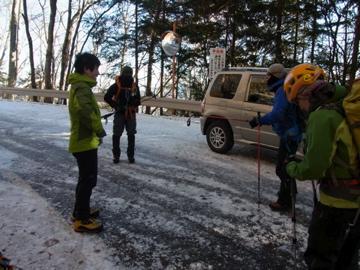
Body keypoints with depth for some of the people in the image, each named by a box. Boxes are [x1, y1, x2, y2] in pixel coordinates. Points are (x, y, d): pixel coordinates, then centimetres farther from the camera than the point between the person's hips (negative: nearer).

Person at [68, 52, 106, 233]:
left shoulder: (80, 85, 15)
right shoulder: (82, 87, -19)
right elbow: (87, 112, -35)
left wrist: (96, 132, 8)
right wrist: (100, 130, -21)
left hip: (83, 140, 10)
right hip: (85, 142, -10)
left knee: (85, 178, 20)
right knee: (88, 179, -2)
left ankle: (80, 211, 32)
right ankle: (81, 220, 7)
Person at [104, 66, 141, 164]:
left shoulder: (134, 86, 4)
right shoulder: (116, 85, -6)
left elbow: (138, 101, 9)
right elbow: (107, 97, -6)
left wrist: (133, 102, -12)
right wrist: (116, 106, -12)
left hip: (131, 114, 3)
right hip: (119, 113, -3)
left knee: (131, 135, 7)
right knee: (117, 134, 1)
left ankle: (131, 155, 17)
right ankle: (116, 155, 13)